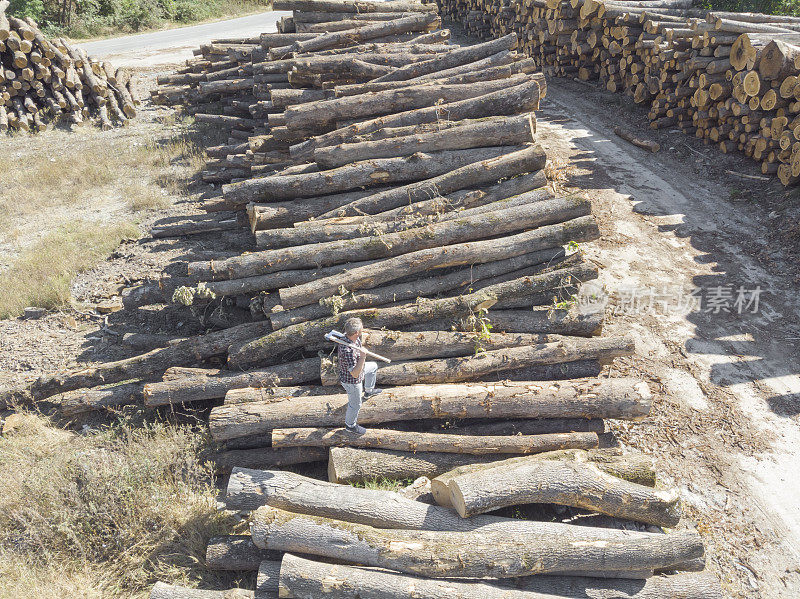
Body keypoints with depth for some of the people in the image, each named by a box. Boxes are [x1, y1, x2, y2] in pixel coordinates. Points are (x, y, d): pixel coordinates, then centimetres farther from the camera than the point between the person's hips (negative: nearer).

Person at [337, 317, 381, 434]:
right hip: (351, 381, -8)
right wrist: (362, 358, -51)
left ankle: (368, 391, 54)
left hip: (356, 369, 8)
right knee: (355, 405, 16)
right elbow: (355, 374, -40)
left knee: (373, 366, 31)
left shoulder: (347, 335, -17)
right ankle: (350, 425, 43)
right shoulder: (348, 351, -45)